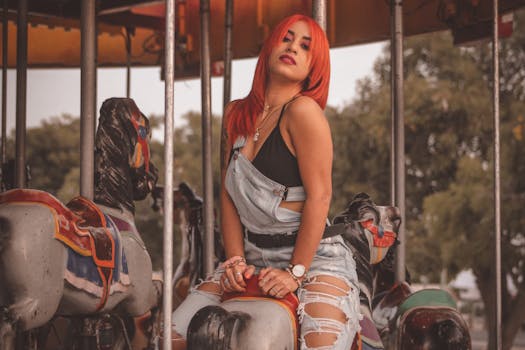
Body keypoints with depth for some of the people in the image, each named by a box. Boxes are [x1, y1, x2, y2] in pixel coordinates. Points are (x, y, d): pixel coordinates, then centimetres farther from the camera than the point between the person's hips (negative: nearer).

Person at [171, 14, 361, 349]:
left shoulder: (303, 110, -14)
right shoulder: (236, 115, 7)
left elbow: (319, 196, -16)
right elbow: (229, 194, 8)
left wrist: (295, 272, -15)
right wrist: (236, 260, -2)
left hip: (315, 256, -6)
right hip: (253, 257, 6)